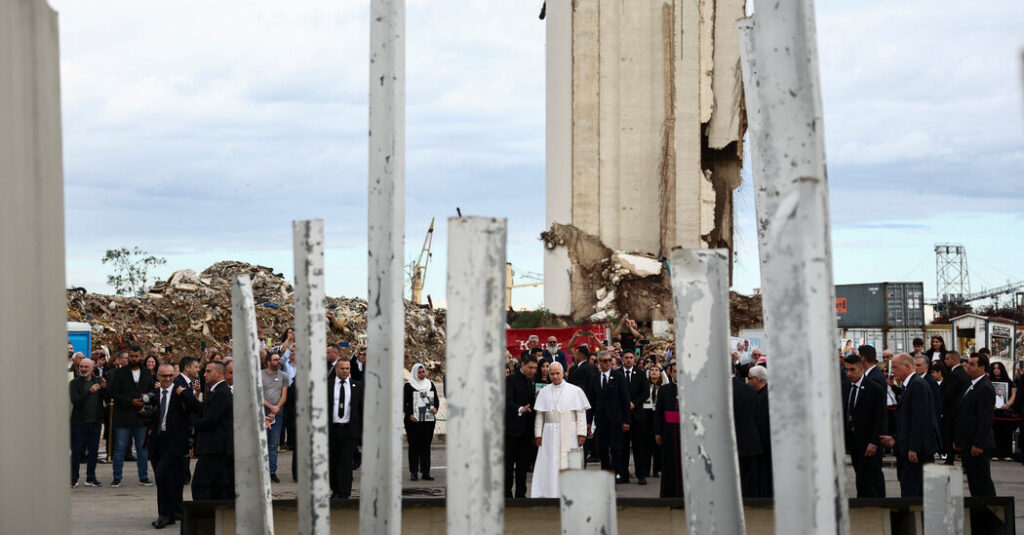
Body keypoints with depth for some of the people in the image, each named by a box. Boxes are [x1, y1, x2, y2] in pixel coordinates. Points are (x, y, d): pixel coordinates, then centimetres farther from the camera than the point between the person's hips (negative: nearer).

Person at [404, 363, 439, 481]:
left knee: (426, 446, 3)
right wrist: (409, 415, -14)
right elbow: (404, 402, -1)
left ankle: (426, 472, 5)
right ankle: (413, 472, 4)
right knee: (414, 446, -1)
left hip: (429, 420, 3)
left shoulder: (430, 384, 12)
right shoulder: (409, 386, 0)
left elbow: (436, 399, 15)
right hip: (413, 421, -3)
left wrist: (435, 408, -5)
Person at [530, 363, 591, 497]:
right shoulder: (544, 392, 8)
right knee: (550, 465, -1)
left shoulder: (575, 391, 2)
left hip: (569, 433, -2)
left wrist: (581, 433, -8)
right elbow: (539, 415, 8)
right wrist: (538, 434, 1)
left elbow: (581, 413, -1)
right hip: (550, 434, 2)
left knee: (569, 465, -3)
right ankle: (551, 493, 1)